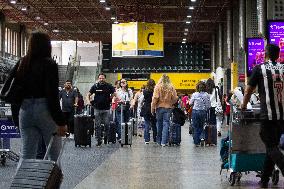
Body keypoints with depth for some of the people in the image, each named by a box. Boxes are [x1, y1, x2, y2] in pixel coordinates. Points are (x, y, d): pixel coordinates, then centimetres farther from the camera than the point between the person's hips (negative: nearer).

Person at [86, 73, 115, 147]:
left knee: (107, 124, 1)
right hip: (97, 108, 1)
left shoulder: (109, 86, 0)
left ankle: (106, 138, 23)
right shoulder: (95, 86, 2)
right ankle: (99, 140, 9)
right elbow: (88, 95, 9)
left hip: (106, 108, -1)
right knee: (97, 125, 3)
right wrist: (88, 101, -6)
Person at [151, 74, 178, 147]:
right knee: (166, 124, 2)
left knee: (159, 123, 12)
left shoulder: (158, 87, -6)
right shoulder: (171, 87, -2)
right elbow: (175, 98, -1)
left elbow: (155, 98, -11)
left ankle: (159, 140, 20)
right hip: (168, 107, 1)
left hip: (159, 107, 0)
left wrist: (152, 108, -6)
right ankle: (164, 142, -3)